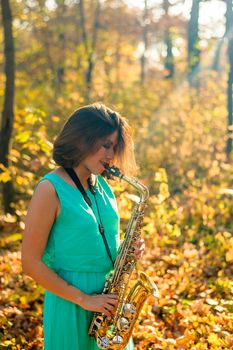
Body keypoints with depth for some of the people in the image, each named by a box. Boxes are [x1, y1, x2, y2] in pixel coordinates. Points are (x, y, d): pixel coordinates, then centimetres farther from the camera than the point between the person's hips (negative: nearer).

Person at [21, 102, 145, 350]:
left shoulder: (102, 185, 8)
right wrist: (83, 299, -17)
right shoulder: (51, 188, -13)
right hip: (71, 306, -7)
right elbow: (31, 263, -15)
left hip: (110, 301, 7)